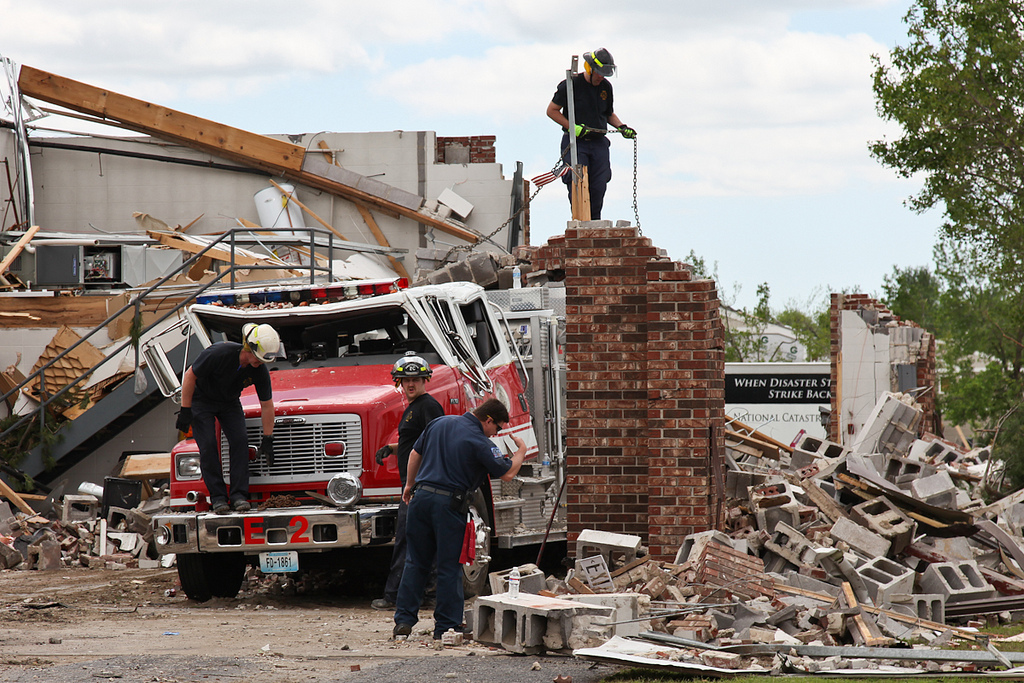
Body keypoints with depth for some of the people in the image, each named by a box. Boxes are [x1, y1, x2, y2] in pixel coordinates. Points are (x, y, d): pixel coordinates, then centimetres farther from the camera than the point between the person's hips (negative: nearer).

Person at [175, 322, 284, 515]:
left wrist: (268, 439, -6)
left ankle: (239, 496, -11)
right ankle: (217, 497, -11)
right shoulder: (219, 353, -34)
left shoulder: (260, 371, -20)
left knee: (240, 441, -13)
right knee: (208, 445, -15)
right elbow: (190, 376, -23)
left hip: (229, 402, 4)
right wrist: (185, 411, -22)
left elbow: (267, 405, -8)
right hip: (201, 399, -4)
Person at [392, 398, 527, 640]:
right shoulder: (480, 443, -11)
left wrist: (410, 484, 30)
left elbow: (415, 454, 18)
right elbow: (507, 474, -7)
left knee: (415, 561, 12)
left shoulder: (440, 423, 10)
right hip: (449, 504, -6)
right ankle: (446, 626, 6)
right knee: (449, 566, 3)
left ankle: (404, 621, 10)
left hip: (422, 496, 6)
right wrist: (521, 451, 10)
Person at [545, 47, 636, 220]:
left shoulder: (606, 87, 11)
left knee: (598, 187, -2)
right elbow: (552, 110, -1)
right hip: (575, 142, -5)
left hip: (599, 143, 5)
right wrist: (572, 127, -13)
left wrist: (622, 127, 7)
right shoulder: (571, 84, -6)